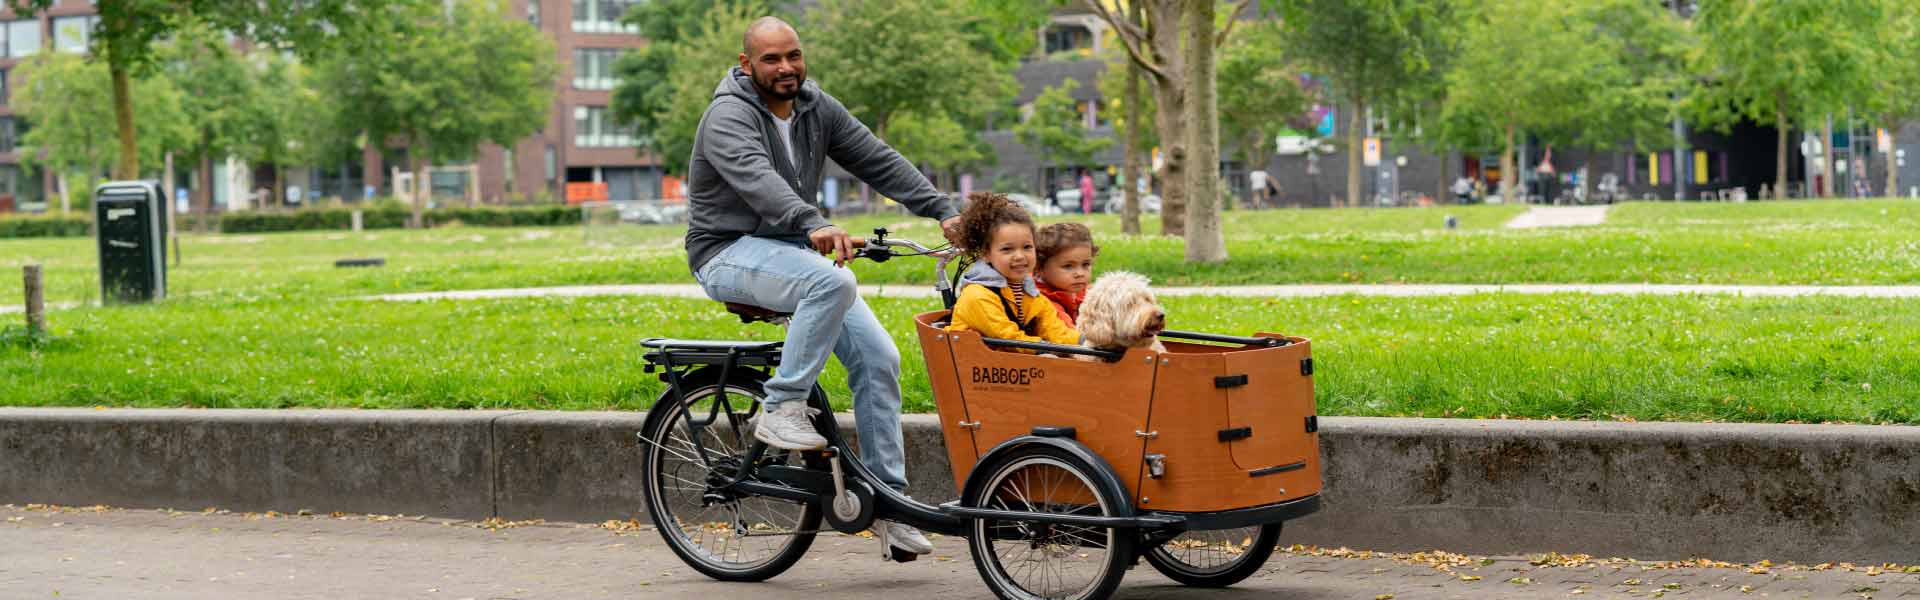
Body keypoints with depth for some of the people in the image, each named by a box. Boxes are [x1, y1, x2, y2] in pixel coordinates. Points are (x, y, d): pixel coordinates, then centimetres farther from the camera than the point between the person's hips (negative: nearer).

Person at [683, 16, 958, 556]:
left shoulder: (817, 109, 7)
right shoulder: (729, 117, -15)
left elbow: (879, 161, 3)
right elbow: (758, 179, -34)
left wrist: (945, 212, -9)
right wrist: (815, 226, -51)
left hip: (793, 251, 7)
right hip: (730, 253, -7)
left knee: (878, 356, -7)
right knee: (833, 282, -35)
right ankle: (781, 409, -25)